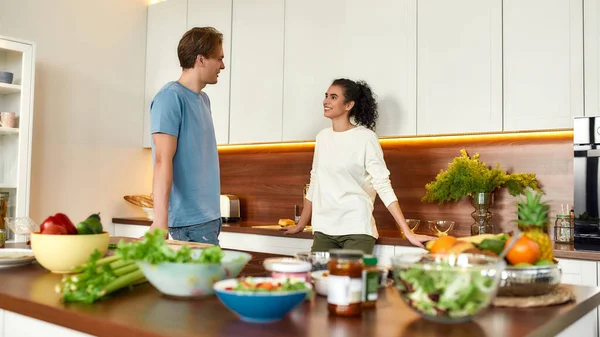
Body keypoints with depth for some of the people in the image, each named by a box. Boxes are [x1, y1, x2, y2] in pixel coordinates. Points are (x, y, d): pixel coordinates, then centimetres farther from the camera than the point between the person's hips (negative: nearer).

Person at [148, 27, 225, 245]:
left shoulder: (203, 99, 14)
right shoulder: (170, 97, -12)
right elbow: (163, 160, -20)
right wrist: (160, 219, -27)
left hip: (209, 215, 8)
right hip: (191, 220, -8)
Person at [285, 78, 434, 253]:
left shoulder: (365, 137, -7)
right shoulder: (322, 137, 9)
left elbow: (383, 186, -11)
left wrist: (408, 233, -16)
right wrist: (300, 225, 22)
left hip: (356, 229, -5)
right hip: (323, 229, 5)